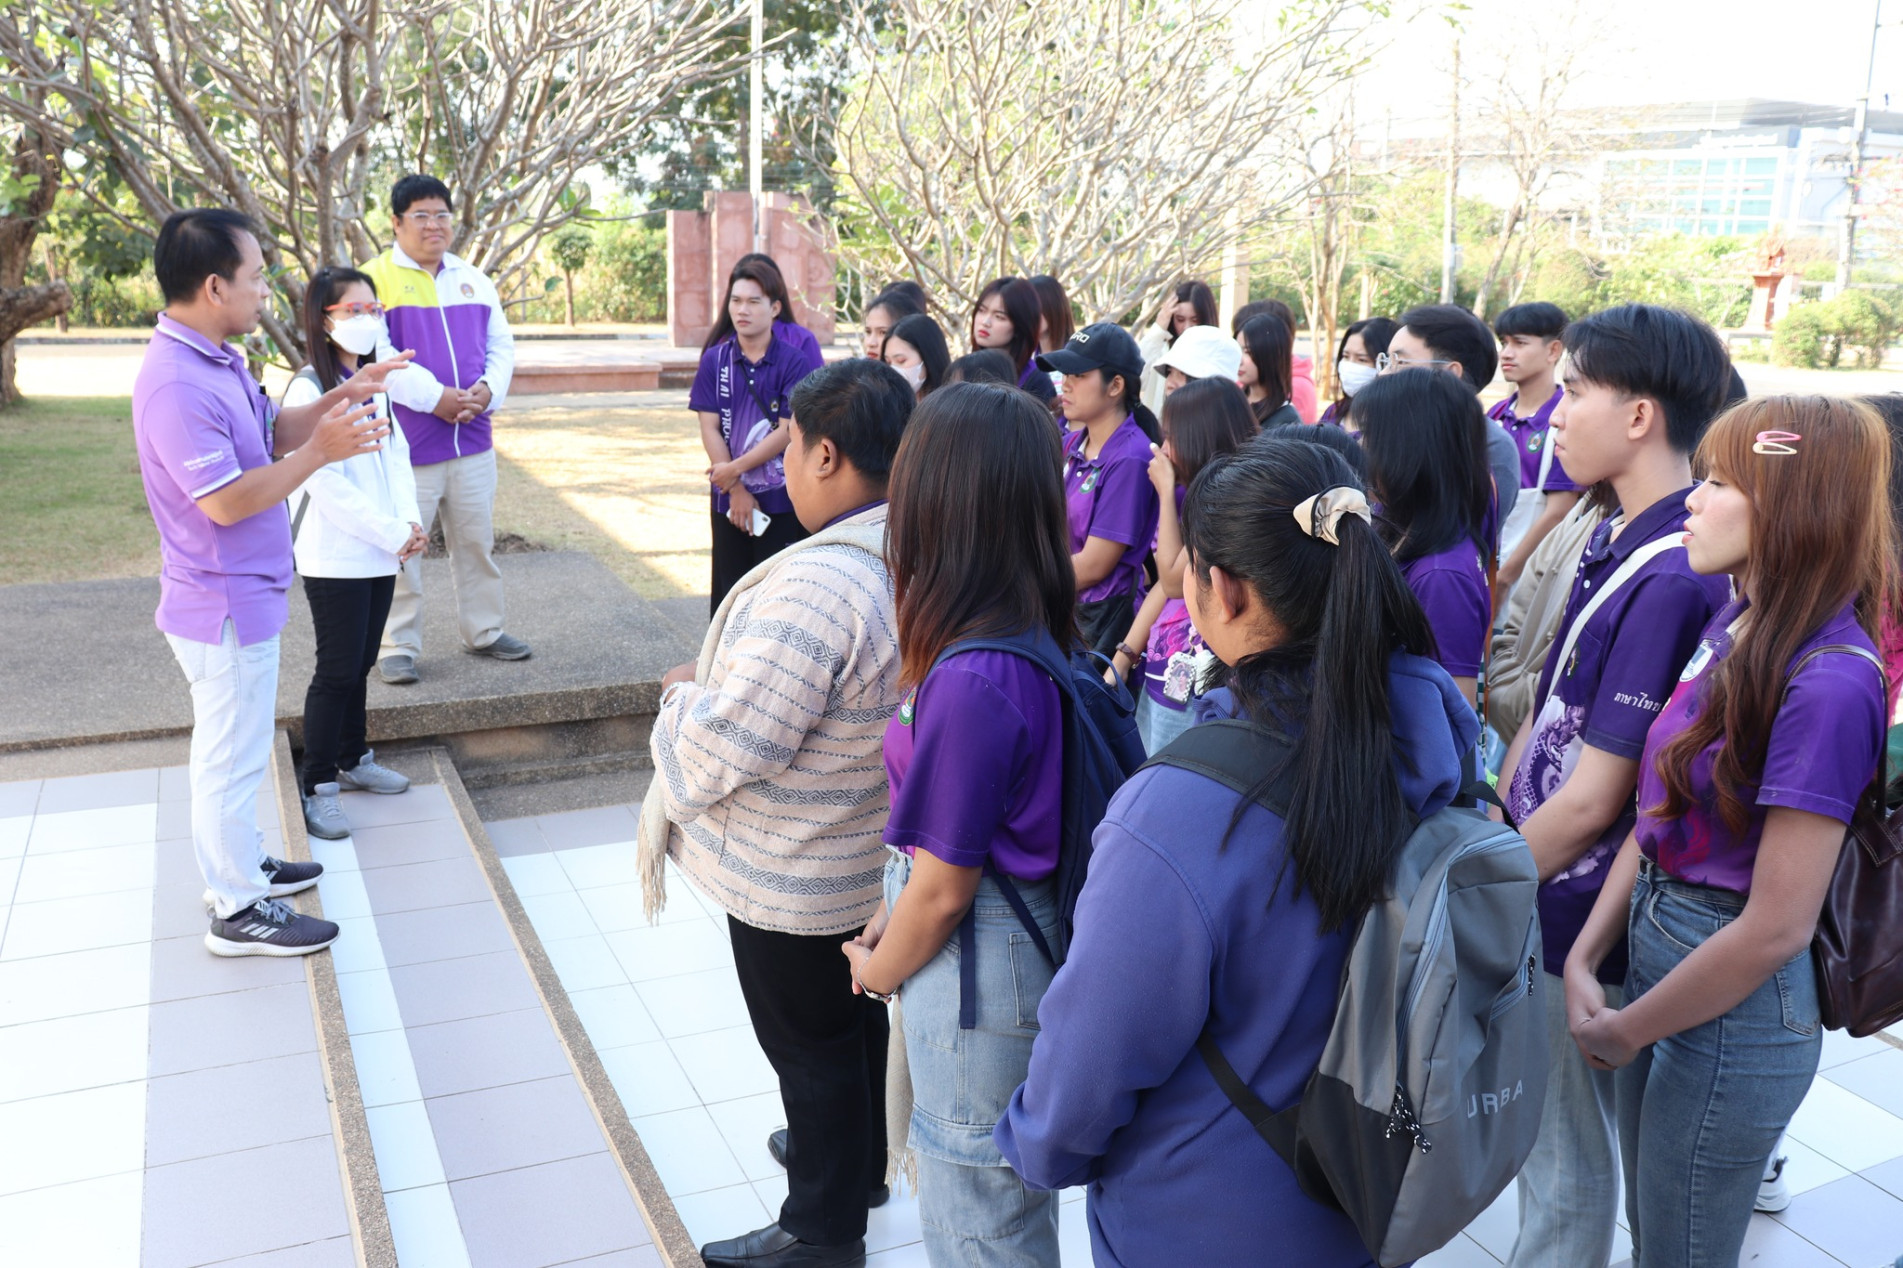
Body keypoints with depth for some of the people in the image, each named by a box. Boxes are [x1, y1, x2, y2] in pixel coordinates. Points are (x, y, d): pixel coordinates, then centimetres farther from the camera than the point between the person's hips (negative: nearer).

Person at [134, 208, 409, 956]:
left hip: (243, 596, 10)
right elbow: (226, 501, -28)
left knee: (235, 747, 22)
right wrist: (321, 453, -24)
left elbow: (271, 433, 13)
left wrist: (341, 398, 0)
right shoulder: (176, 384, -26)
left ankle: (239, 863, 39)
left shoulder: (215, 360, 5)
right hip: (224, 607, -10)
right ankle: (238, 910, 16)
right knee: (232, 754, 3)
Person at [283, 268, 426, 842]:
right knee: (337, 670, -3)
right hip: (334, 556, -7)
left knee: (359, 664, 16)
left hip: (382, 552, 7)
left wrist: (410, 523, -5)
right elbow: (325, 482, -18)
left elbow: (397, 456, 10)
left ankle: (352, 760, 30)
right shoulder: (308, 389, -12)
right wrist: (393, 534, -17)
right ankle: (317, 786, 7)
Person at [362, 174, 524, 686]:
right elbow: (378, 355, -14)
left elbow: (501, 346, 12)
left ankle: (483, 630, 27)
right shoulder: (376, 278, -4)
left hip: (473, 439, 5)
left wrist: (488, 389, -7)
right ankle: (398, 646, 11)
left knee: (476, 540, 13)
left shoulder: (474, 279, 13)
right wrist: (434, 397, -20)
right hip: (406, 445, -5)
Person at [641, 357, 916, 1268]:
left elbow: (726, 750, -30)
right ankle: (859, 1161, 50)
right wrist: (723, 679, 7)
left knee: (811, 1045, 12)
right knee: (861, 1020, 27)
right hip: (879, 853, 8)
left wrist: (684, 695, -9)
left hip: (793, 877, -8)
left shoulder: (814, 588, -34)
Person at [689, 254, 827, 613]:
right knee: (728, 591, 10)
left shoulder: (795, 358, -8)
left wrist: (735, 468, -11)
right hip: (730, 497, 3)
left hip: (783, 499, -3)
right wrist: (736, 490, -8)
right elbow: (710, 428, -1)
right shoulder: (716, 358, 1)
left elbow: (791, 429, -13)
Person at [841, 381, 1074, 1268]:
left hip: (979, 974, -8)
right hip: (1036, 948, 8)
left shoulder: (971, 681, -32)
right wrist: (895, 916, 8)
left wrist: (880, 969, -3)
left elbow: (944, 889, -21)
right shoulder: (1039, 640, -5)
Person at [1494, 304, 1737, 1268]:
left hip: (1573, 912, -8)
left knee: (1565, 1159, 12)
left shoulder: (1673, 578, -25)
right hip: (1532, 881, 8)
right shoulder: (1613, 540, 3)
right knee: (1541, 1128, 24)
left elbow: (1593, 798, -24)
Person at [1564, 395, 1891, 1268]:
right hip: (1654, 947, 8)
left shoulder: (1829, 685, -25)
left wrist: (1624, 1032, -11)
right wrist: (1586, 958, -3)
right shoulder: (1737, 624, 1)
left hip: (1735, 1003, -7)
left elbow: (1776, 928, -23)